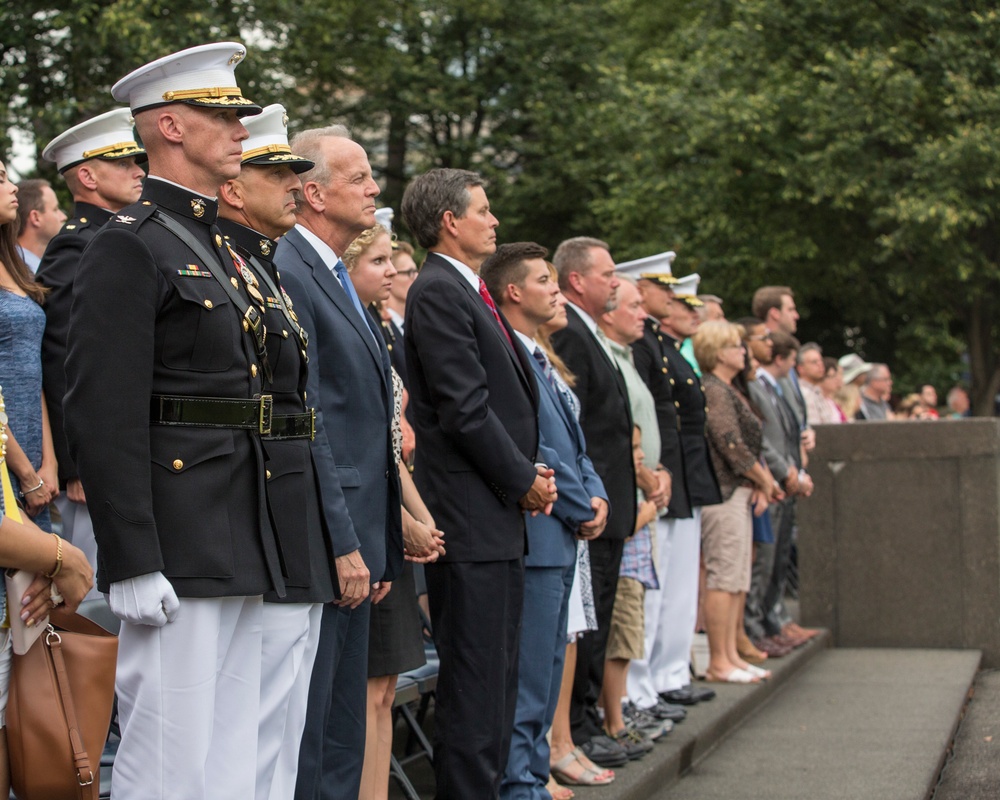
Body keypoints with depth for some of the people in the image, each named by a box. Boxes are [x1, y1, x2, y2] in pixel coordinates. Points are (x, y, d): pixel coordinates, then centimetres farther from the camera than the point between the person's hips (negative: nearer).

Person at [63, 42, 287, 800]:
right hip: (176, 554, -9)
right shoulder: (129, 247, -9)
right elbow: (102, 415, -16)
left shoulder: (221, 248, 19)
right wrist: (132, 563, -21)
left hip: (240, 550, 9)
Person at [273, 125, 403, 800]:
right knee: (304, 731, -4)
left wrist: (381, 549, 18)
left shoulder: (337, 280, 19)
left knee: (343, 737, 14)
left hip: (355, 542, 10)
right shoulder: (286, 272, -12)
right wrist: (341, 546, -19)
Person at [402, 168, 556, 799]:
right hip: (471, 516, -10)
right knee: (475, 676, -6)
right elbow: (465, 409, -18)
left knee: (497, 673, 14)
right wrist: (525, 480, -10)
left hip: (502, 515, 10)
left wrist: (530, 474, 7)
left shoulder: (470, 292, 19)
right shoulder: (438, 292, -12)